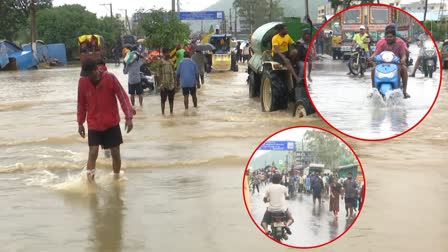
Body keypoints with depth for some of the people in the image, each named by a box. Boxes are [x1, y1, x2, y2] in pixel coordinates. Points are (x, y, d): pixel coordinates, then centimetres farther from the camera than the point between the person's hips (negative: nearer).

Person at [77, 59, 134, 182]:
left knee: (115, 152, 4)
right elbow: (81, 103, 5)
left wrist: (129, 117, -17)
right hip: (93, 125, 1)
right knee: (93, 153, -12)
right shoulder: (82, 81, -8)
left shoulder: (110, 78, -14)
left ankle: (116, 178, 24)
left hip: (112, 123, 0)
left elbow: (123, 97, -11)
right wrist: (80, 123, 9)